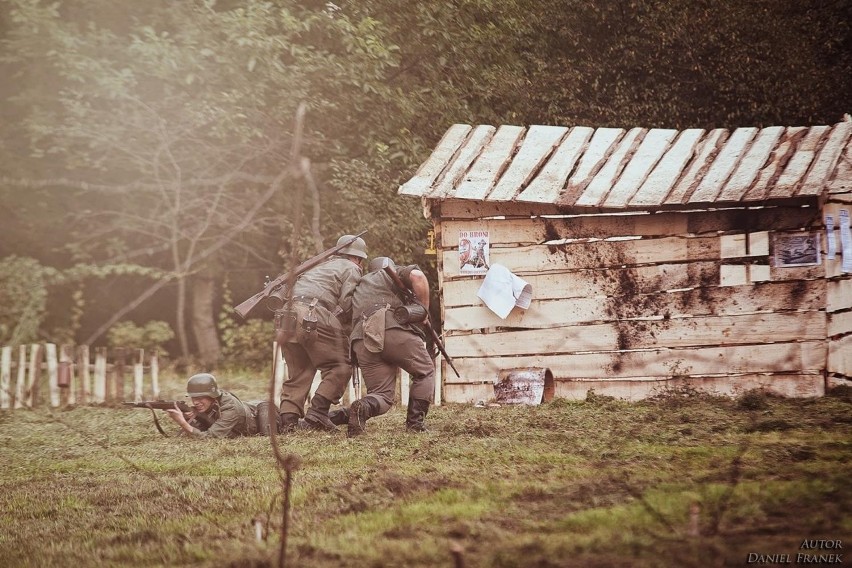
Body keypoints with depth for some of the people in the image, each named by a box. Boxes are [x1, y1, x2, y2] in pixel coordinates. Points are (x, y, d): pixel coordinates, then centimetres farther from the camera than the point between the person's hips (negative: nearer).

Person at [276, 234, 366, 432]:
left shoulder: (322, 267, 35)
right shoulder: (351, 269, 11)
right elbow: (346, 306, -3)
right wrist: (345, 334, 10)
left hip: (288, 317, 8)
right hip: (313, 316, -7)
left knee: (298, 372, 13)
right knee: (339, 367, 0)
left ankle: (288, 420, 1)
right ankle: (317, 412, -12)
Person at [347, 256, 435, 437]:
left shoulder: (359, 286, 37)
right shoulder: (393, 272, 22)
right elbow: (417, 276, 1)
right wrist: (424, 310, 9)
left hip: (362, 340, 4)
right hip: (392, 328, -4)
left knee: (381, 395, 10)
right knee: (424, 372, 18)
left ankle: (363, 407, -23)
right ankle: (415, 422, 5)